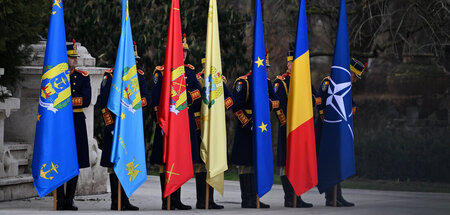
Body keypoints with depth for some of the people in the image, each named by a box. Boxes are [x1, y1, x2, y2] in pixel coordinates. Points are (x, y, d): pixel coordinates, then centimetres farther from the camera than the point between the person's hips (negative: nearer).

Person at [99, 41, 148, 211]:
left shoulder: (139, 75, 11)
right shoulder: (110, 75, -4)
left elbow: (146, 98, 5)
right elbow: (104, 103, -7)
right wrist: (110, 126, -13)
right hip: (115, 125, -5)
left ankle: (125, 201, 13)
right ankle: (115, 201, -1)